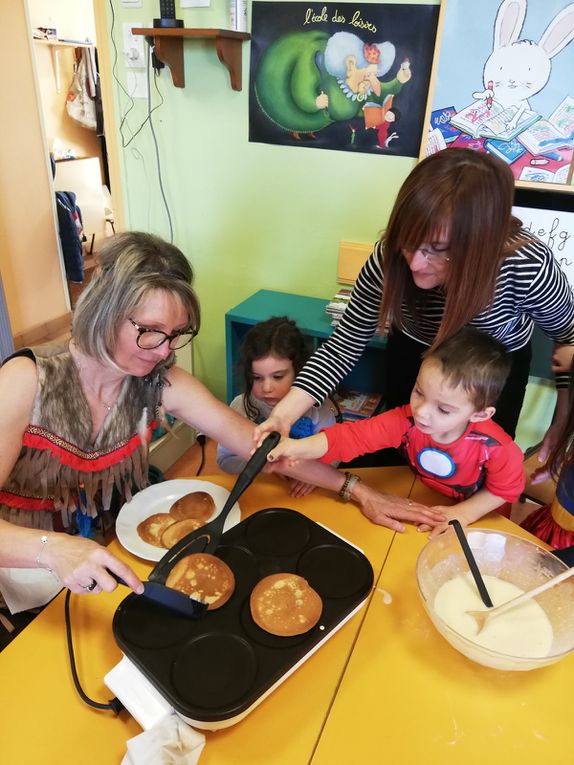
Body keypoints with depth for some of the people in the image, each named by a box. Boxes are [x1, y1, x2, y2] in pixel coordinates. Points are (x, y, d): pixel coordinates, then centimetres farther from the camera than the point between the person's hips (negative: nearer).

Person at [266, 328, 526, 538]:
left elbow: (505, 489, -12)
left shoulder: (494, 447, -30)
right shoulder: (406, 421, -26)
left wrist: (463, 513, -21)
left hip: (477, 519, -4)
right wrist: (300, 448, -43)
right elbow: (354, 435, -32)